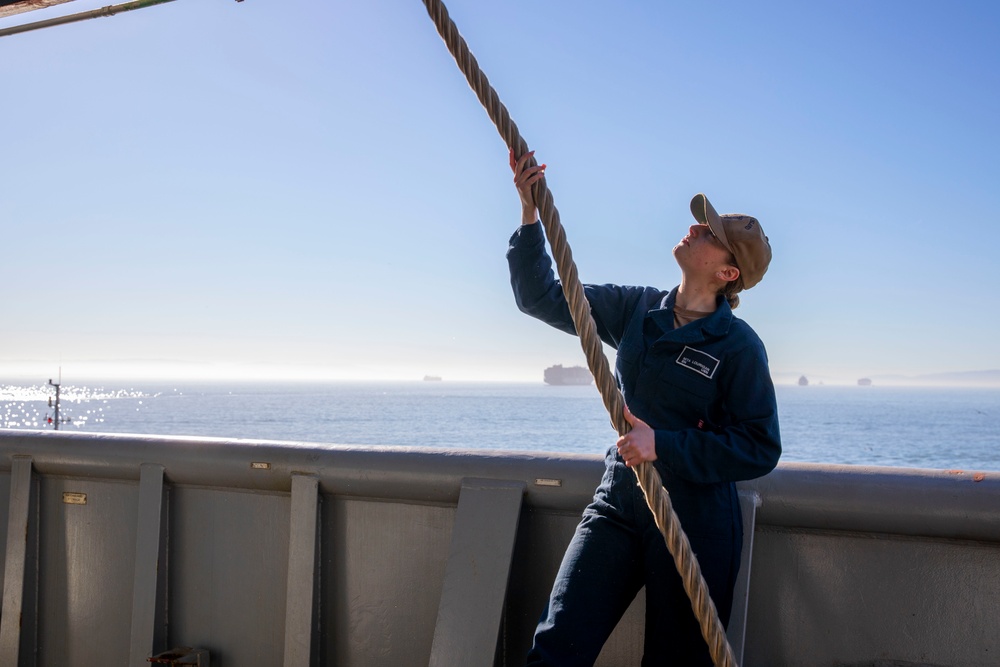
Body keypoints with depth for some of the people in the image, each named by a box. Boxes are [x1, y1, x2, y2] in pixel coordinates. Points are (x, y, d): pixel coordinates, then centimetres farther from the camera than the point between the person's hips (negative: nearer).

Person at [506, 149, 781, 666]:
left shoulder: (739, 346, -11)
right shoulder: (636, 310, 3)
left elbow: (760, 448, -13)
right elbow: (543, 298, 5)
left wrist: (664, 445, -20)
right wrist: (529, 214, -6)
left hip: (694, 522, -4)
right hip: (617, 504, 4)